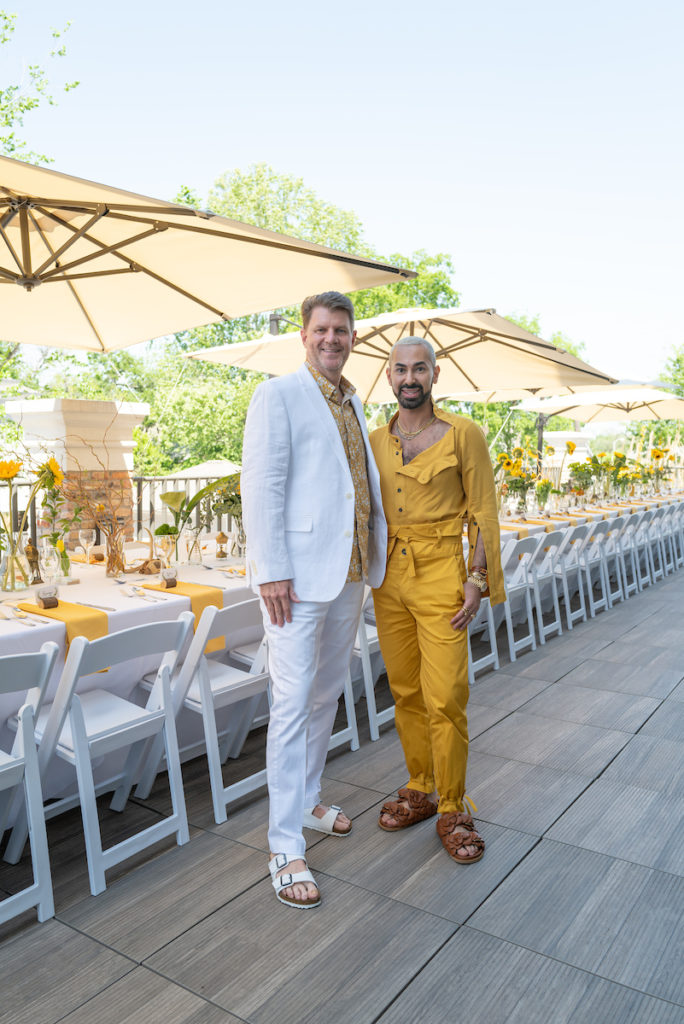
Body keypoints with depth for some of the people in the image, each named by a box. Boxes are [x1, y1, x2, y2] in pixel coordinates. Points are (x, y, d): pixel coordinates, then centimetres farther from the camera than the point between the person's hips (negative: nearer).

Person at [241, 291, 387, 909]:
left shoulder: (353, 405, 18)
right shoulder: (278, 395, -4)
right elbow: (261, 486, -12)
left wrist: (377, 555, 9)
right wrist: (271, 571, -18)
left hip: (348, 573, 8)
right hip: (299, 574, -7)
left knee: (327, 695, 17)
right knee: (293, 702, -4)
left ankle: (306, 801, 35)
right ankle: (286, 849, 6)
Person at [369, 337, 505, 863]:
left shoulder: (463, 433, -2)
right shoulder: (376, 441, 10)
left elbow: (483, 512, -3)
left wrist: (476, 579, -9)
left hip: (440, 573, -4)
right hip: (389, 576, 4)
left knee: (445, 698, -4)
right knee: (406, 692, 12)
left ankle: (453, 809, 14)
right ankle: (420, 790, 29)